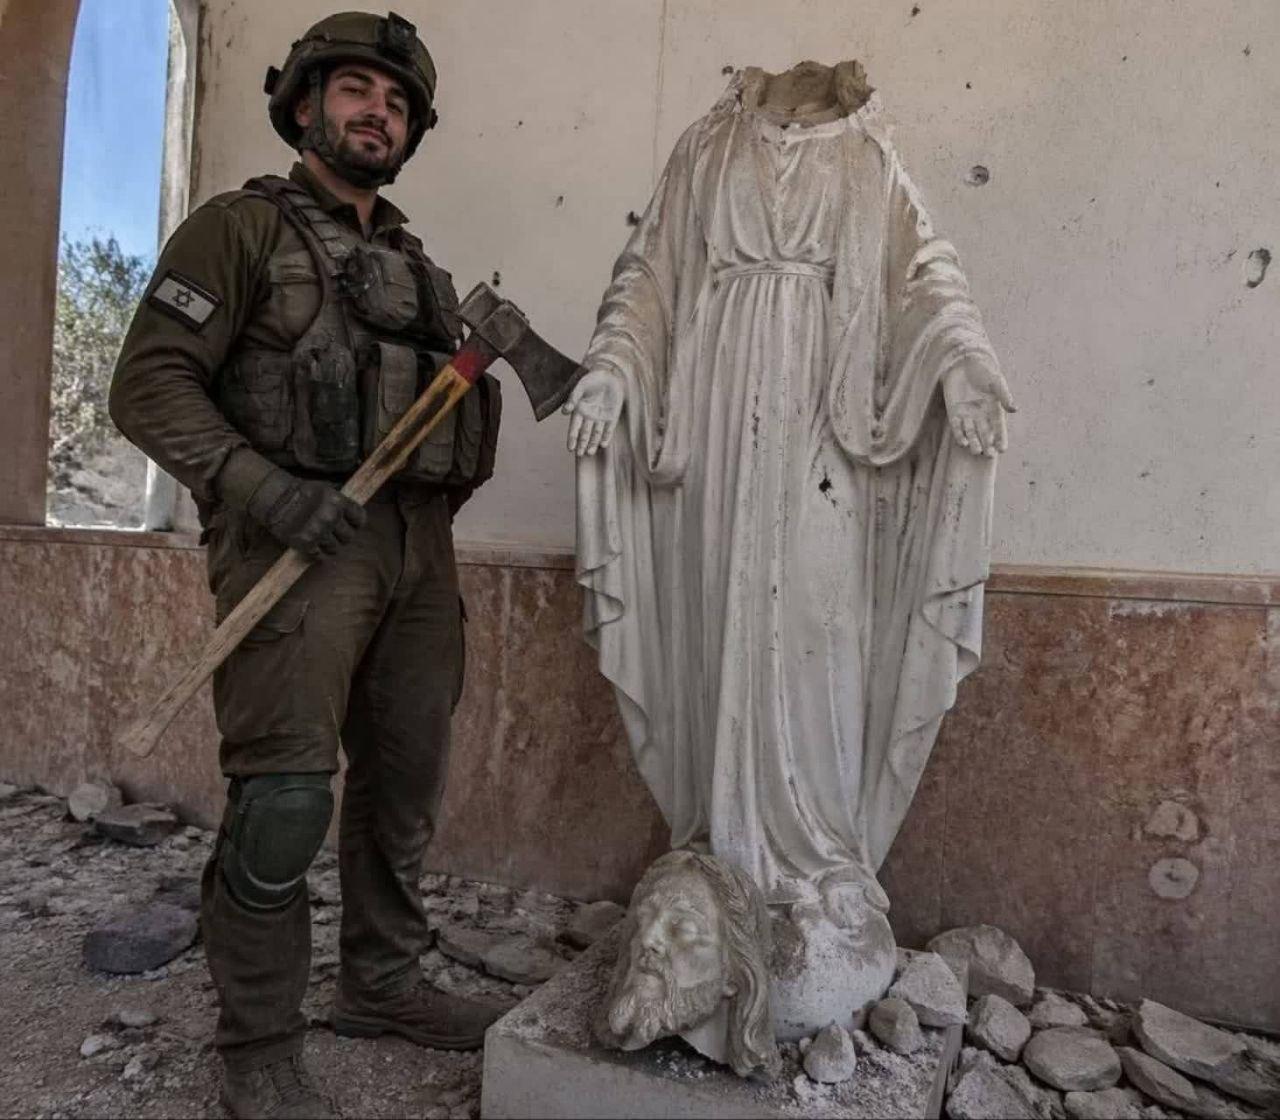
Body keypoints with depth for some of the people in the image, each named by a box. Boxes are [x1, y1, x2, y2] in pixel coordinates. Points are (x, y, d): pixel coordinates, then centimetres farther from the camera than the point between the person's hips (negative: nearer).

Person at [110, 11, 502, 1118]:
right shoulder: (244, 227, 3)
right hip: (300, 537, -6)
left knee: (405, 783, 11)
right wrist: (265, 490, -17)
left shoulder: (418, 265, 22)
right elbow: (150, 382, -6)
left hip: (417, 545, 7)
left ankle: (383, 985, 29)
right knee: (285, 799, -8)